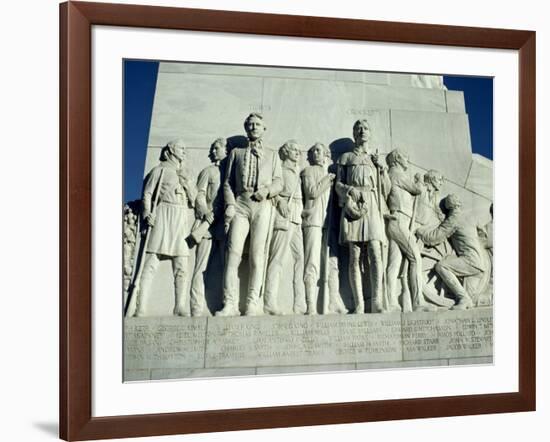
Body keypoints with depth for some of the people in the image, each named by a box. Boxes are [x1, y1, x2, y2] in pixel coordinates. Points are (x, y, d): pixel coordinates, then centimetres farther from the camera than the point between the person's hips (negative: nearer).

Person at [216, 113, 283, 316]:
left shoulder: (272, 155, 23)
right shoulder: (236, 152, 21)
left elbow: (279, 182, 12)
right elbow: (228, 182, 12)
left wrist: (267, 190, -9)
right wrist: (230, 204, -4)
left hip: (262, 205, 0)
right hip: (240, 204, 0)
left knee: (257, 255, -7)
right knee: (233, 252, -13)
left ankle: (253, 303, -8)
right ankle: (230, 304, -17)